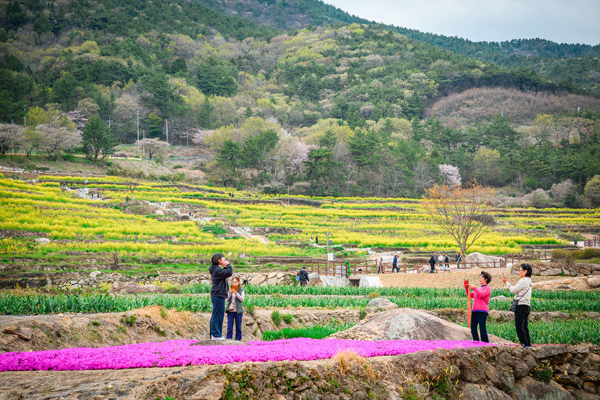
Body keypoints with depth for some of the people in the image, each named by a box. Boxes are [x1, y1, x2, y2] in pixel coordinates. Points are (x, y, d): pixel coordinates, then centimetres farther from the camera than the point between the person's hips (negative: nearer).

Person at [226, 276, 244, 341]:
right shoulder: (230, 289, 9)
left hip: (238, 311, -1)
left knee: (238, 326, 3)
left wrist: (236, 293, -18)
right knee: (229, 326, -2)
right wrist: (229, 293, -12)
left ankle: (238, 340, 7)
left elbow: (242, 299, -6)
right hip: (230, 310, 1)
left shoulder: (241, 290, 3)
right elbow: (227, 300, 5)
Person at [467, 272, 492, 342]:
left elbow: (481, 295, -13)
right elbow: (470, 295, 25)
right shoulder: (478, 289, 26)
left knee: (482, 328, -10)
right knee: (473, 327, 2)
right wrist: (467, 289, 11)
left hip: (482, 310, -7)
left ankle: (486, 344, -7)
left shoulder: (487, 288, 3)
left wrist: (474, 288, -12)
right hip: (474, 310, 7)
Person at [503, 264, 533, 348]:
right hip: (526, 306, 10)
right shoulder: (528, 281, 18)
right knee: (525, 327, 10)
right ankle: (528, 345, 8)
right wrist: (508, 282, 20)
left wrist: (507, 282, 6)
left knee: (519, 326, -9)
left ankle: (525, 345, -11)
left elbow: (513, 290, -8)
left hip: (521, 306, -10)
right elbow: (516, 290, 20)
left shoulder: (523, 281, -13)